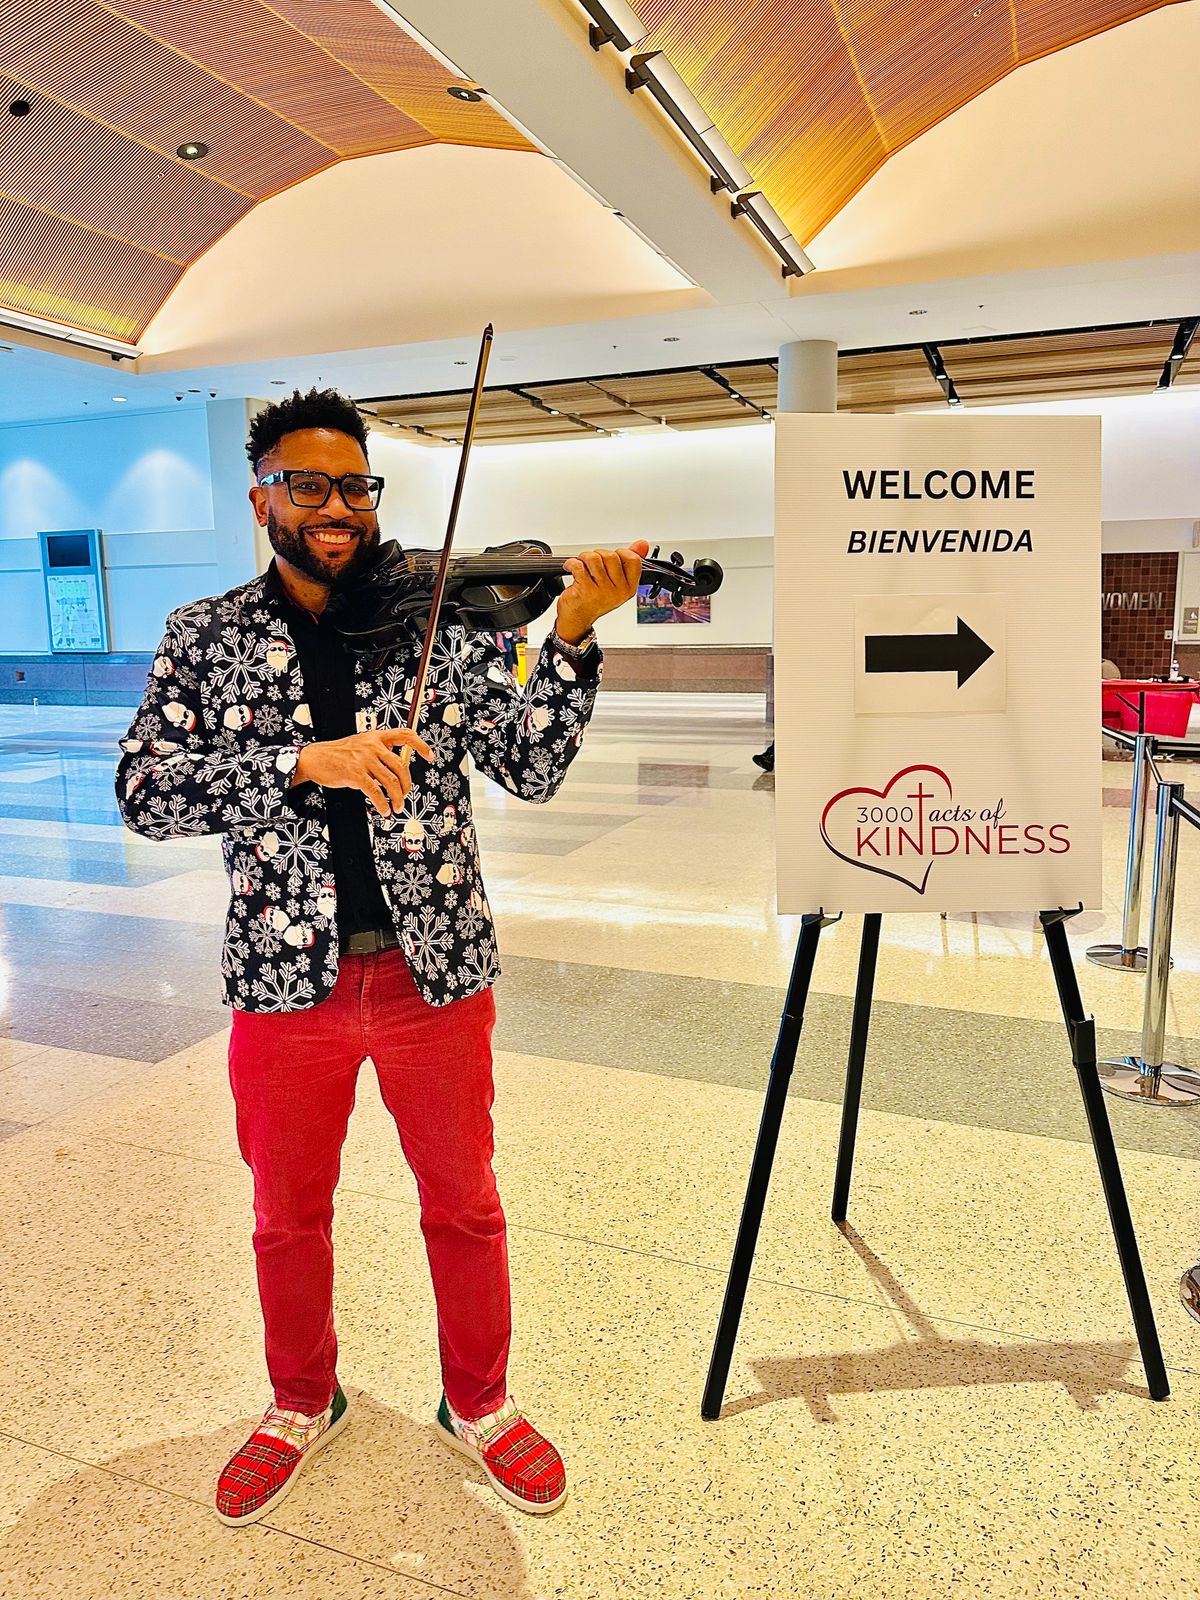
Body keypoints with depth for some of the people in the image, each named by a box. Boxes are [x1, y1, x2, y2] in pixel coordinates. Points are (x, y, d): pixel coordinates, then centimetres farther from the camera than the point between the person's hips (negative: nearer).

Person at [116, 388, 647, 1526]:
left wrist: (571, 639, -24)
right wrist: (307, 761, -25)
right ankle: (303, 1405, 48)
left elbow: (530, 770, -9)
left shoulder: (439, 621, -1)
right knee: (289, 1217, 21)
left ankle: (477, 1403, 42)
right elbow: (144, 792, -12)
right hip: (286, 979, 1)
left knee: (464, 1208, 17)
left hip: (433, 973, 0)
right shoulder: (205, 637, 1)